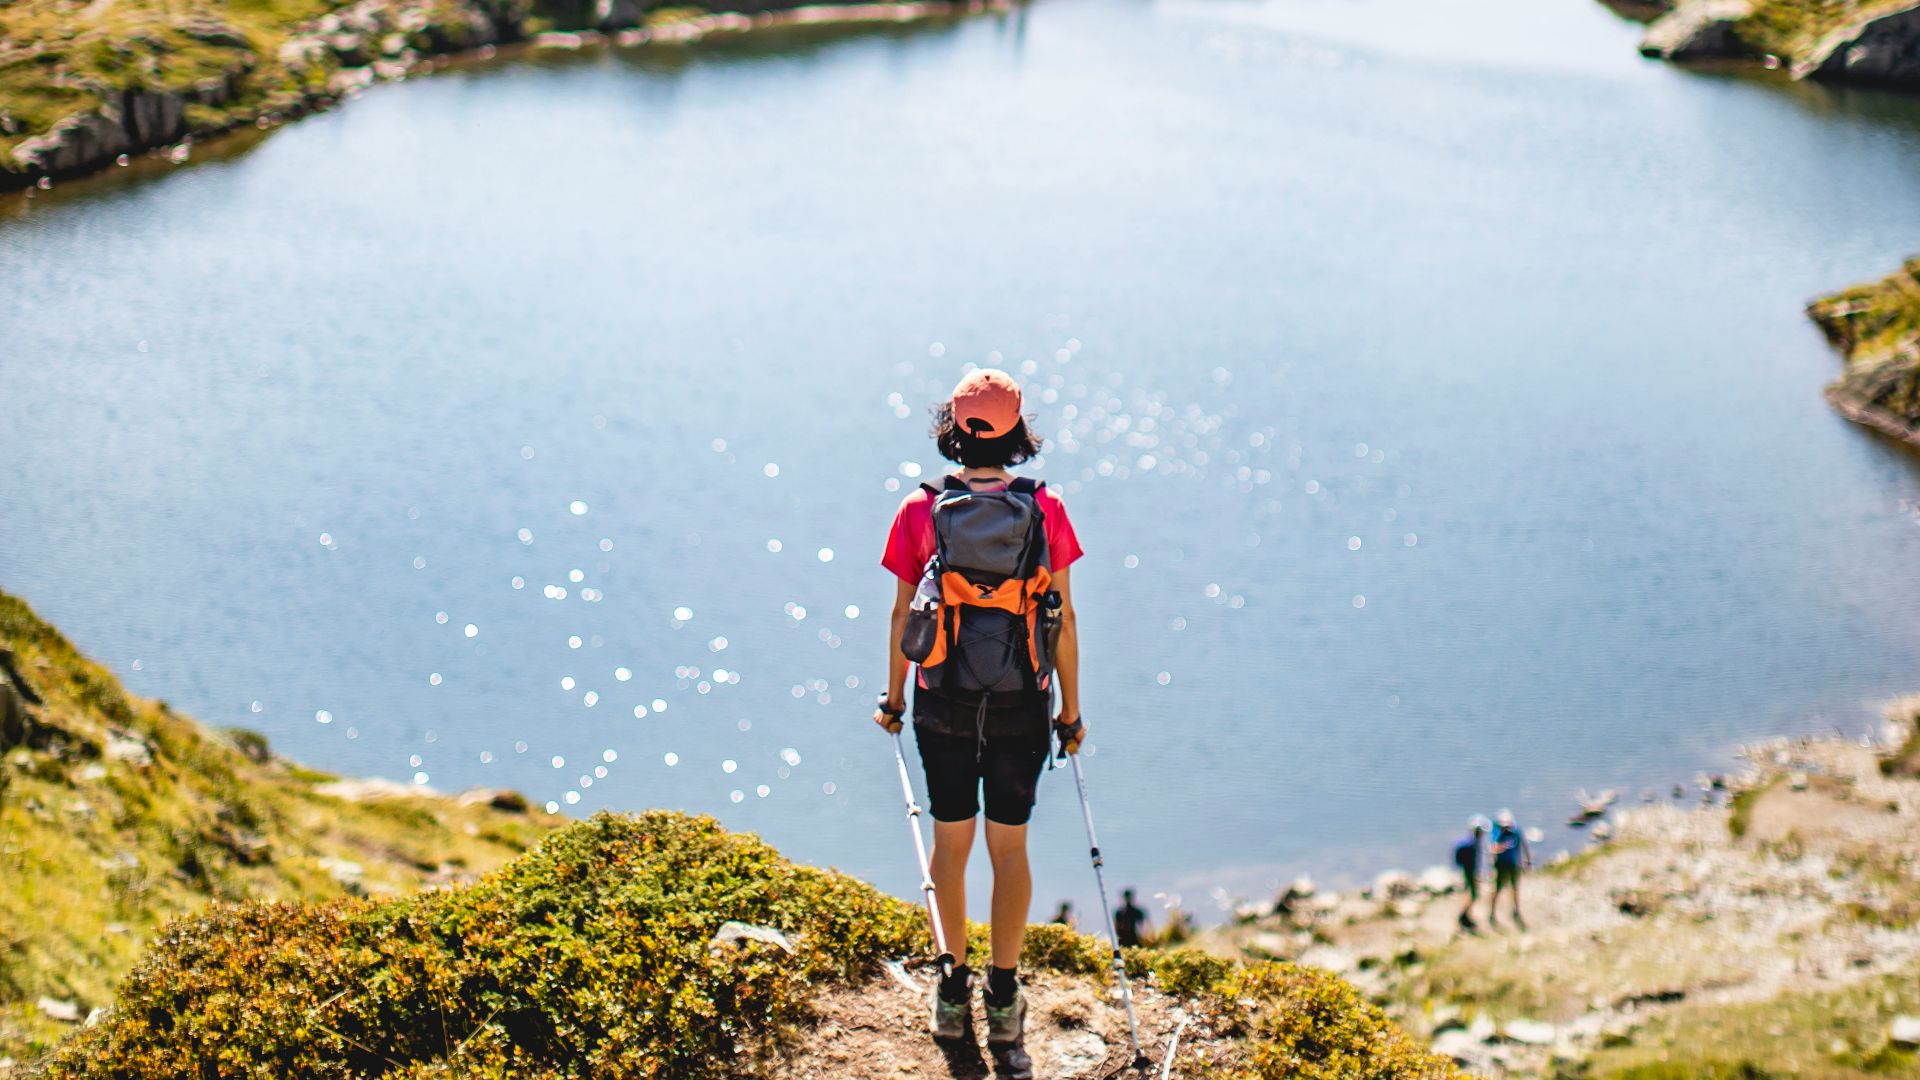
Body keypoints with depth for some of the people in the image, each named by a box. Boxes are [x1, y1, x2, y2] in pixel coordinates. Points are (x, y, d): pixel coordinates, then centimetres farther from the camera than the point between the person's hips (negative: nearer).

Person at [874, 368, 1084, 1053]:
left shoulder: (920, 510, -7)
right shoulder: (1046, 511, -6)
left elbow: (902, 615, -2)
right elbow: (1064, 619, -3)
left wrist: (893, 698, 12)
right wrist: (1071, 711, 6)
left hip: (943, 705, 0)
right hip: (1022, 707, 0)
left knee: (950, 842, 14)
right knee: (1010, 847, 10)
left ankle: (953, 993, 23)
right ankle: (1004, 999, 16)